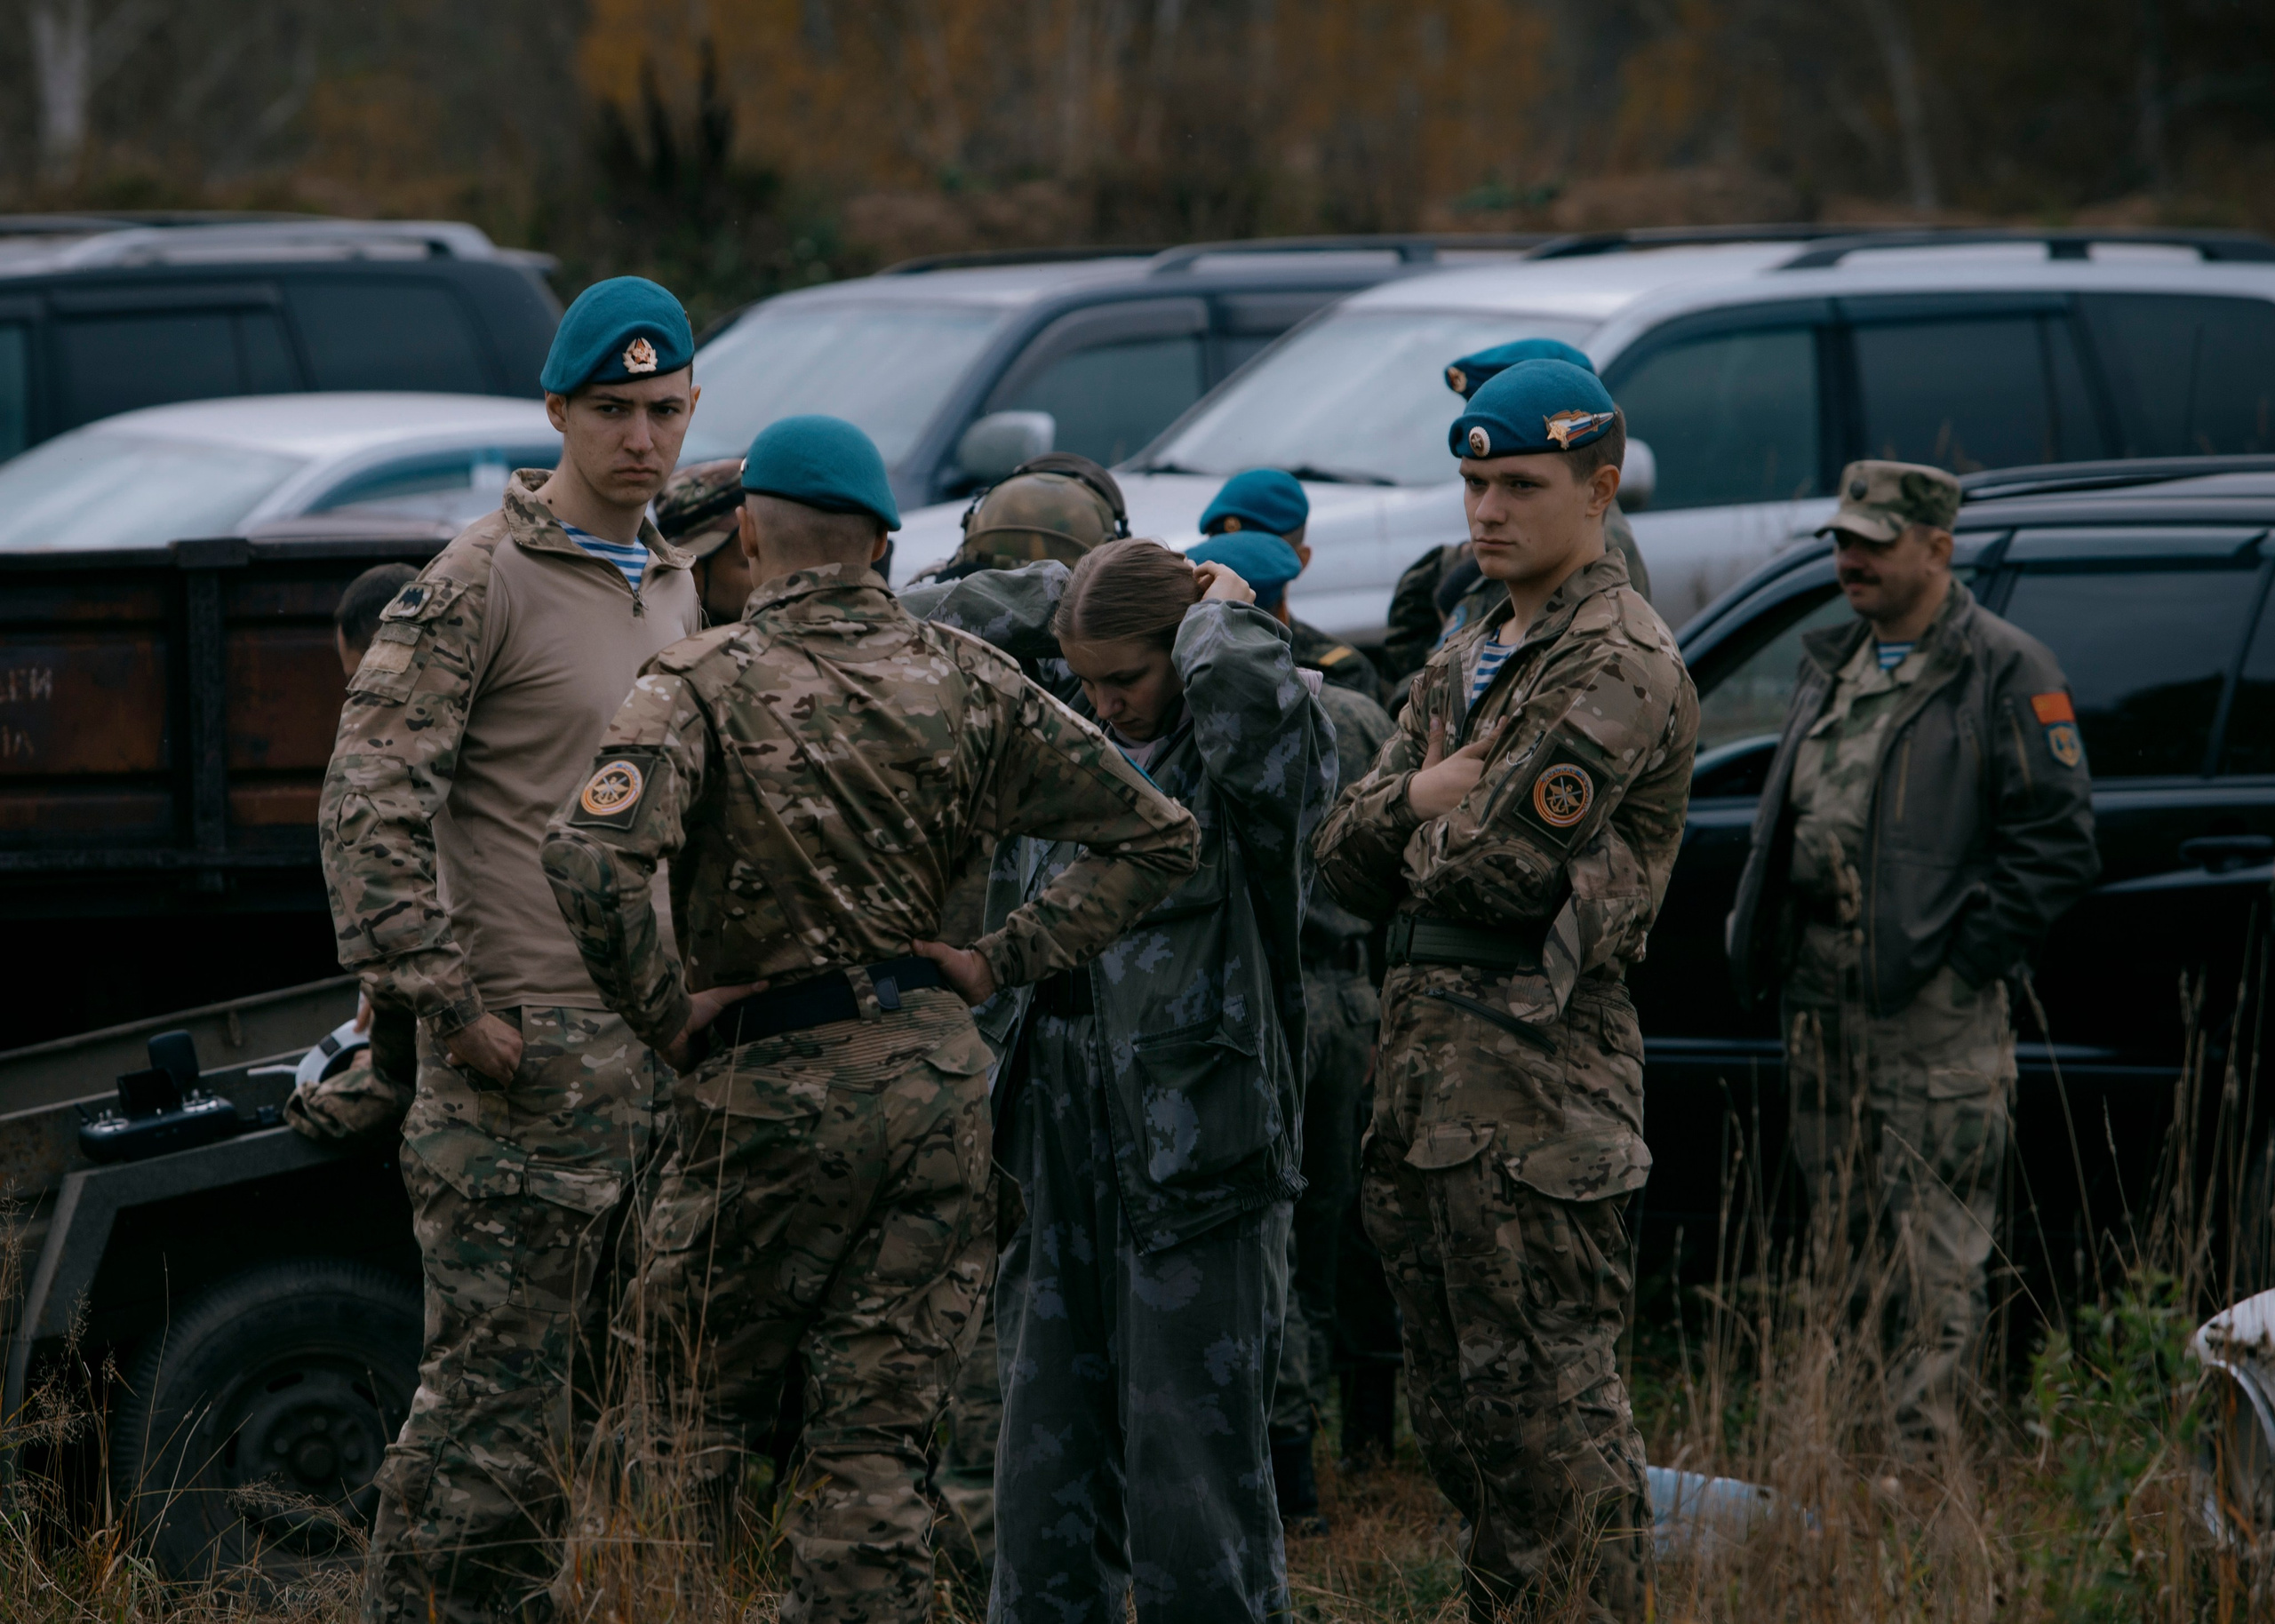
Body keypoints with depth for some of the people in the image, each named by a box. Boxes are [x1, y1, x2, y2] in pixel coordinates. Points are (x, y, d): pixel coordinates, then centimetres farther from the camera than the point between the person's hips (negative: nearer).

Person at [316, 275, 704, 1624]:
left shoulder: (679, 586, 17)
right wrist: (444, 999, -16)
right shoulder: (479, 585, -8)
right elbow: (371, 802, -13)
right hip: (527, 1055, -8)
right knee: (499, 1403, -10)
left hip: (660, 1046, 8)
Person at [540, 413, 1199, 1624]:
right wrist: (1001, 962, 7)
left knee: (707, 1411, 13)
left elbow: (589, 854, -26)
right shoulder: (966, 683, 6)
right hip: (936, 1074, 4)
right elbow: (1153, 835, 9)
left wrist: (663, 1014, -13)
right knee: (878, 1437, 4)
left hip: (773, 1084, -4)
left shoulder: (708, 682, -8)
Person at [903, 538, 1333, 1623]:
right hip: (1058, 1149, 6)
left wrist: (1222, 611, -10)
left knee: (1193, 1489, -6)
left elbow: (1253, 698, -30)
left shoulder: (1254, 757, -6)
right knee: (1045, 1474, 9)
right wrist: (1060, 596, 10)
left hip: (1197, 1156, -6)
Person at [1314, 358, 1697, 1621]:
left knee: (1547, 1404, -9)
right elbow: (1344, 857, 14)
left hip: (1534, 1080, -9)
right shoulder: (1466, 663, 20)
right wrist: (1420, 799, -5)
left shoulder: (1620, 665, -10)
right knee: (1456, 1407, 14)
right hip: (1420, 1057, 9)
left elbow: (1505, 862, -17)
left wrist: (1436, 823, 3)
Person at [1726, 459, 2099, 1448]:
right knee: (1841, 1236, 13)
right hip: (1820, 999, 8)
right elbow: (1781, 818, 27)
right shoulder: (1833, 665, 18)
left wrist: (1968, 959, -13)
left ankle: (1921, 1450, -10)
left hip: (1936, 1006, -8)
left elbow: (2057, 844, -9)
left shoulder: (2006, 674, -5)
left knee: (1935, 1253, -8)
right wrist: (1753, 936, 15)